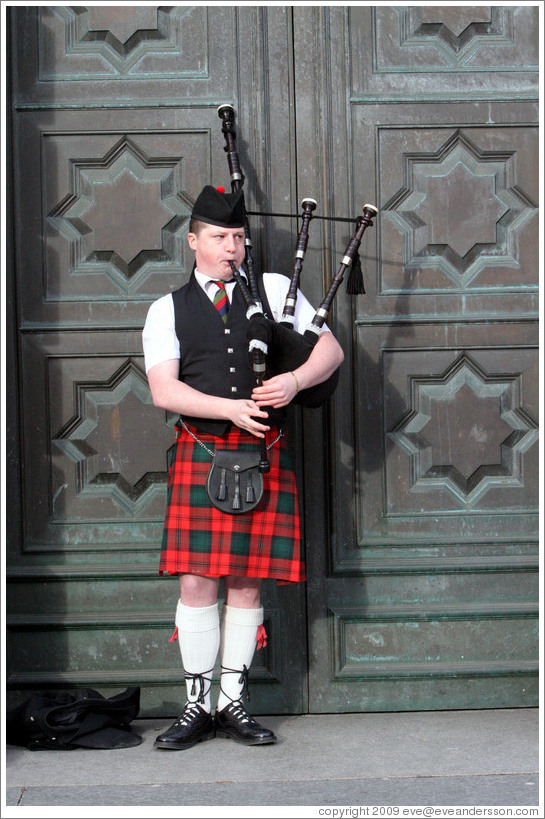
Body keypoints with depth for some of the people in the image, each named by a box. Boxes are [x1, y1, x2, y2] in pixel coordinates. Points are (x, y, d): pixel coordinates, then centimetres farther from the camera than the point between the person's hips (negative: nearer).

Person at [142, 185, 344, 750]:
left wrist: (294, 381, -14)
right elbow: (163, 390, -4)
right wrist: (231, 408, -16)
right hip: (200, 454, -1)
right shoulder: (167, 310, 8)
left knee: (246, 583, 4)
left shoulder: (274, 290, 11)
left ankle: (233, 704, 15)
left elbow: (330, 348, 6)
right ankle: (198, 707, 10)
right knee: (197, 582, -3)